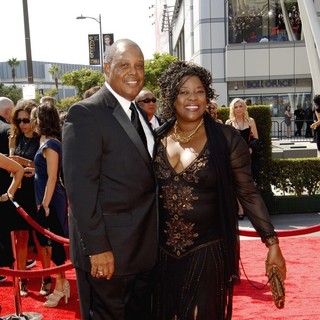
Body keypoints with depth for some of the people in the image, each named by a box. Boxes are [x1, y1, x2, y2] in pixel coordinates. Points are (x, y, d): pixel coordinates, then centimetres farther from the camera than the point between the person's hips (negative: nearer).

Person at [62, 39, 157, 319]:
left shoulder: (139, 114, 11)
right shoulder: (85, 114, -14)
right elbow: (80, 186, -20)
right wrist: (96, 248, -21)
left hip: (145, 249, 8)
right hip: (108, 249, -8)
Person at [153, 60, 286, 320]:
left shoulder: (226, 138, -9)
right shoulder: (157, 140, 0)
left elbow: (248, 193, -7)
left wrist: (272, 243, -10)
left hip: (207, 251, -3)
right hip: (162, 252, 3)